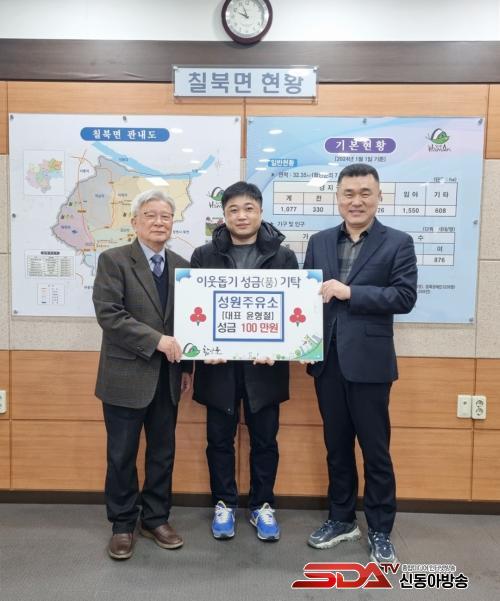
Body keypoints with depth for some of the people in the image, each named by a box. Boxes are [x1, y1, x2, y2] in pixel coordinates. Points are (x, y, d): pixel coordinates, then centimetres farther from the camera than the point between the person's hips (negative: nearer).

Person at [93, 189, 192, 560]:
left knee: (163, 452, 13)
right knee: (122, 455, 8)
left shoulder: (181, 265, 9)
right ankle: (123, 525, 26)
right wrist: (155, 340, -21)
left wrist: (187, 365, 8)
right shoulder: (114, 260, -6)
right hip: (126, 376, -4)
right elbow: (108, 314, -17)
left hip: (167, 377, 5)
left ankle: (156, 519, 30)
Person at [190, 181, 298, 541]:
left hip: (264, 364, 0)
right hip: (218, 364, 1)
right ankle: (224, 504, 30)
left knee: (265, 439, 11)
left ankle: (262, 505, 29)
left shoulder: (283, 257, 3)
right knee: (220, 438, 11)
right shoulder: (204, 256, 4)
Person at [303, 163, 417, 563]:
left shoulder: (398, 243, -1)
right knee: (336, 446, 16)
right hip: (327, 360, 4)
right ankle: (341, 519, 33)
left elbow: (405, 297, -12)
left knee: (375, 450, 7)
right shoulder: (320, 242, 10)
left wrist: (350, 292, -18)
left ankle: (380, 531, 25)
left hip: (369, 361, -4)